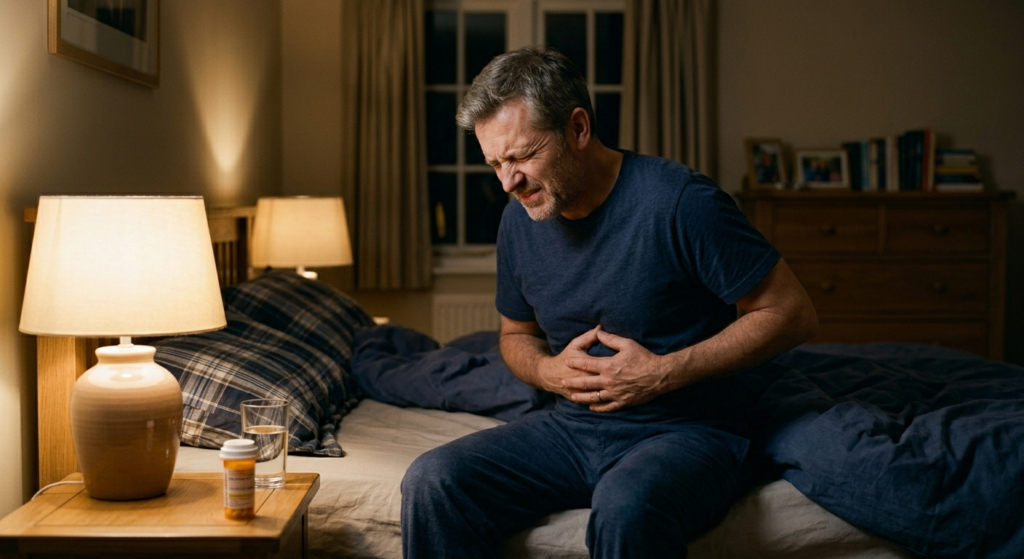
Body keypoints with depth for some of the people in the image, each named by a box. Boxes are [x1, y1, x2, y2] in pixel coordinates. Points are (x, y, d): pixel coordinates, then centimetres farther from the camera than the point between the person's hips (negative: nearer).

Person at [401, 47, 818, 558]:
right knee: (431, 481, -17)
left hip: (684, 432, -5)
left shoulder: (679, 202, -15)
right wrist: (548, 371, -3)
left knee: (626, 511, -39)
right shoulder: (520, 221, 5)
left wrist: (666, 372, -17)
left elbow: (792, 314, -11)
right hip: (572, 428, 6)